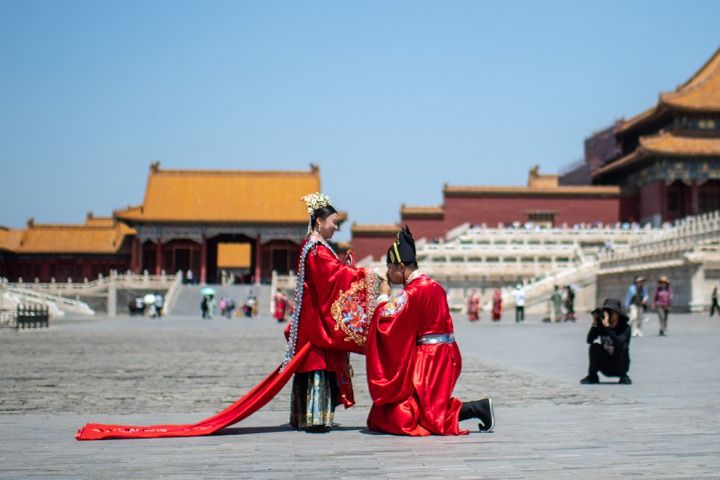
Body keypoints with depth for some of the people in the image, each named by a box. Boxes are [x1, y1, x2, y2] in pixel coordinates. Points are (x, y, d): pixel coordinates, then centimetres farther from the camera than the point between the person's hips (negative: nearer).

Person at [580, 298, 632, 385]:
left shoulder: (625, 327, -15)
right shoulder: (601, 326, -7)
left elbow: (618, 343, -35)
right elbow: (589, 340, -21)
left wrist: (607, 326, -39)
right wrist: (594, 324, -29)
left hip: (620, 365, -2)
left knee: (621, 347, -28)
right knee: (595, 346, -20)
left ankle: (623, 377, -10)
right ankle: (592, 376, -7)